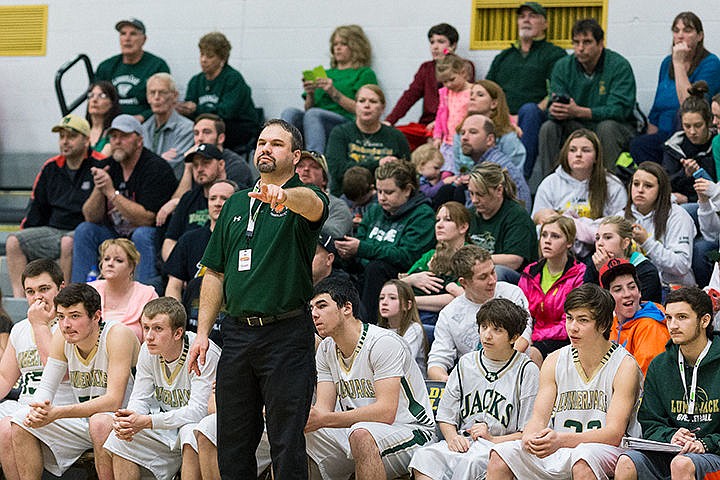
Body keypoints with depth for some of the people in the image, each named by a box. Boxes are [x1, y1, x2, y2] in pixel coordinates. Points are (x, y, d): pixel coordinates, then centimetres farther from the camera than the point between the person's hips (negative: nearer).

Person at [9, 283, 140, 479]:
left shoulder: (118, 335, -22)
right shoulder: (62, 337, -3)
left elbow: (113, 401, -28)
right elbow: (46, 387, 2)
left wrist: (57, 413, -35)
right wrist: (38, 410, -24)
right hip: (83, 422, 7)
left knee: (100, 422, -38)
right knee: (22, 420, -7)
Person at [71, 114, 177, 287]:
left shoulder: (157, 168, -16)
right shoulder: (108, 168, 4)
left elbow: (146, 219, -25)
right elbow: (91, 218, 0)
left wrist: (111, 192, -25)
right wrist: (98, 190, -19)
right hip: (118, 237, 7)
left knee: (141, 234, -35)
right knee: (84, 231, -9)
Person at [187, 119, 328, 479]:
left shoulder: (303, 198, -1)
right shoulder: (235, 204, 16)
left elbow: (313, 205, -29)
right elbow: (215, 273, 18)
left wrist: (284, 195, -51)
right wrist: (203, 332, 10)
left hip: (286, 335, -6)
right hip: (237, 333, 6)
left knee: (286, 443, -3)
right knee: (232, 443, 9)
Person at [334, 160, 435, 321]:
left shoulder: (422, 215, -3)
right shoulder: (374, 211, 19)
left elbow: (407, 256, -16)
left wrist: (362, 249, -22)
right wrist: (348, 252, -10)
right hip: (366, 274, 6)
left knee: (376, 267, -35)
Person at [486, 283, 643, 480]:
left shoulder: (624, 366, -6)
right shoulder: (555, 361, 10)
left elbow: (614, 433, -16)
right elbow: (538, 419, 4)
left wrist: (561, 440, -32)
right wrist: (529, 438, -22)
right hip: (558, 453, 5)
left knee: (583, 459, -39)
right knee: (500, 455, -17)